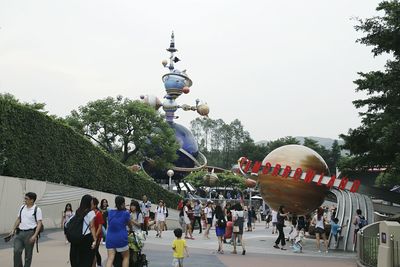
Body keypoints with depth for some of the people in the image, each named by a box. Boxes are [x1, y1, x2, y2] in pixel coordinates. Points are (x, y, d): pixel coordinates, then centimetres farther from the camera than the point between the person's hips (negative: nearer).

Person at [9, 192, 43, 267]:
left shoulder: (37, 209, -7)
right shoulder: (22, 207, 9)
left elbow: (39, 223, -10)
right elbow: (18, 219, 18)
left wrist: (35, 235, -19)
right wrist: (13, 230, 11)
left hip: (29, 233, -4)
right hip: (20, 232, 4)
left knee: (28, 254, 4)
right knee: (16, 251, -6)